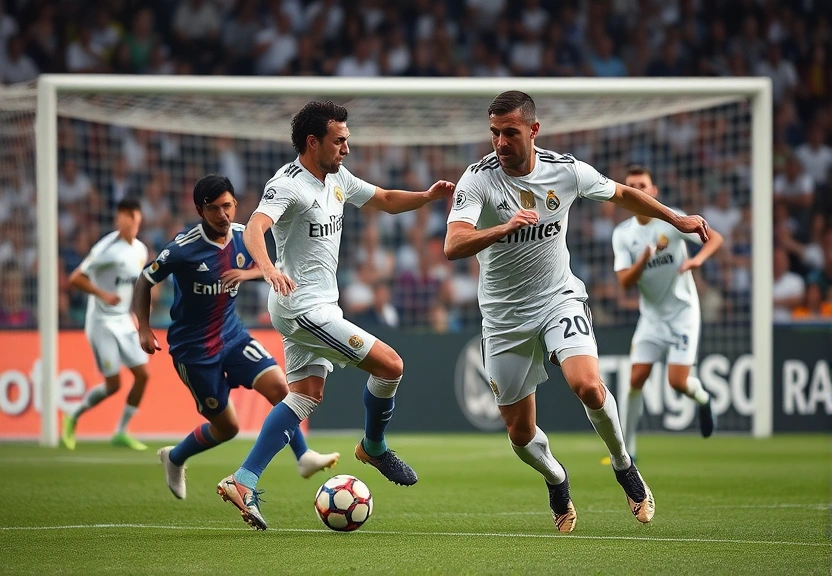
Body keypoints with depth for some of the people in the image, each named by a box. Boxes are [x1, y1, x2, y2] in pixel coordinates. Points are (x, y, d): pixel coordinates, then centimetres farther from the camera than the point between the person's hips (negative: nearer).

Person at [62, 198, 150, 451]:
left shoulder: (140, 250, 6)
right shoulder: (107, 248, -18)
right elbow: (75, 278, -20)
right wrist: (103, 294, -30)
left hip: (124, 322, 7)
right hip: (102, 322, -7)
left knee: (142, 375, -1)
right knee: (113, 384, -6)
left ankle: (121, 432, 11)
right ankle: (73, 418, 18)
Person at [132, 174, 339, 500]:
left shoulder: (243, 236, -4)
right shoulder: (184, 248, -20)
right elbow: (145, 282, -9)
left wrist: (248, 273, -11)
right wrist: (144, 329, -21)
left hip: (232, 335, 5)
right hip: (193, 348, -5)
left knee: (278, 386, -19)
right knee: (227, 427, 3)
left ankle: (304, 458, -8)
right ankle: (174, 459, 29)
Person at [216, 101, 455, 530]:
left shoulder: (337, 178, 10)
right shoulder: (288, 185, -19)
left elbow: (385, 200, 22)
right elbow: (255, 228, -34)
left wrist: (427, 196, 3)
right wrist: (268, 268, -54)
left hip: (317, 306, 10)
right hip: (303, 307, -10)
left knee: (306, 395, 5)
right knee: (390, 365, -9)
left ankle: (243, 482, 0)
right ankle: (373, 448, 17)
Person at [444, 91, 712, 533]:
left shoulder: (566, 171, -8)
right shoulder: (478, 179, -16)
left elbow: (621, 194, 13)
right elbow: (453, 247, -31)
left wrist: (677, 219, 20)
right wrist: (503, 228, -48)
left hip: (560, 299, 0)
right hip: (505, 317, 0)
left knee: (588, 385, -27)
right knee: (520, 434, 3)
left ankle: (624, 468, 1)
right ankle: (556, 480, 38)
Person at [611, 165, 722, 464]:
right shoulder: (622, 234, -2)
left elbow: (715, 238, -13)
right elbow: (624, 282, -9)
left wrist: (698, 259, -33)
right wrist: (644, 259, -27)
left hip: (682, 312, -3)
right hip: (651, 314, 3)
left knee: (677, 381, -12)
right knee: (636, 378, -8)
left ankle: (702, 397, 25)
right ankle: (627, 447, 3)